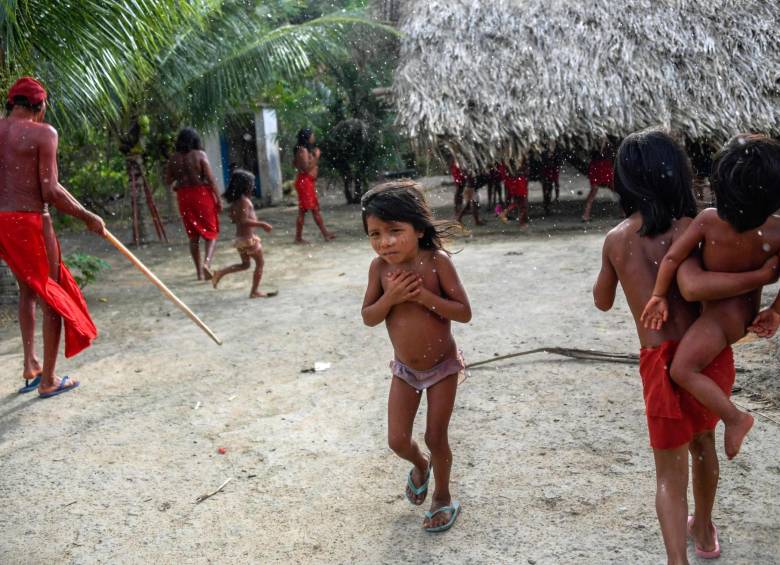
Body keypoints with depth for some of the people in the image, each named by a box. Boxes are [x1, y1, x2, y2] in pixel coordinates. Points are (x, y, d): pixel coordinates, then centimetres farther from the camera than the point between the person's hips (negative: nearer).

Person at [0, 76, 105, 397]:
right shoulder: (42, 133, -9)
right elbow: (50, 192, -15)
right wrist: (88, 218, -6)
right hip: (29, 222, -6)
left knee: (27, 290, 25)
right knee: (51, 296, 5)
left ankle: (30, 361, 23)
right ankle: (48, 380, 9)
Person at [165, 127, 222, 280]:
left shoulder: (174, 159, 3)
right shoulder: (200, 155, -8)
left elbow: (168, 181, 5)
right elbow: (210, 178, -12)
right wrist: (218, 199, -8)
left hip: (184, 197, 4)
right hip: (202, 194, -4)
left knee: (193, 235, 12)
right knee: (211, 232, 5)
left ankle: (199, 271, 14)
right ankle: (207, 262, -18)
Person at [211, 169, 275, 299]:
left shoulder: (235, 201, 7)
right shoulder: (244, 200, -20)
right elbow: (244, 221, -27)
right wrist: (262, 224, -26)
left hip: (240, 238, 9)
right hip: (248, 238, -9)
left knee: (245, 264, 22)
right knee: (260, 263, 6)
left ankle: (220, 273, 9)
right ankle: (254, 291, 8)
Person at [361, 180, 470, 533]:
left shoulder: (436, 261, -23)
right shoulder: (380, 267, -14)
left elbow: (464, 313, -21)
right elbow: (368, 318, -9)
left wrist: (423, 295, -31)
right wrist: (390, 297, -26)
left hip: (443, 366, -3)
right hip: (405, 370, 3)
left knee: (436, 437, 7)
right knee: (397, 441, 5)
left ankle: (443, 498, 34)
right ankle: (420, 465, 42)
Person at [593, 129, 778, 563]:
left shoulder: (615, 240, 2)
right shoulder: (684, 228, -11)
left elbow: (603, 301, 17)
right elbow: (693, 286, -31)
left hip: (662, 363, 0)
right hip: (709, 354, 0)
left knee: (670, 474, 10)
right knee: (703, 441, 27)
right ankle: (704, 530, 48)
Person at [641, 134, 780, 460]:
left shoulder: (709, 220, -25)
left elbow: (672, 257, -20)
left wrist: (659, 296, -7)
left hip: (722, 316, -5)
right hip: (749, 309, 6)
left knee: (682, 370, -3)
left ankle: (734, 418, -5)